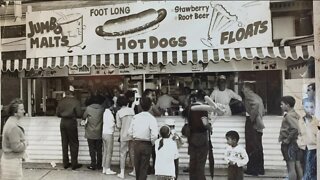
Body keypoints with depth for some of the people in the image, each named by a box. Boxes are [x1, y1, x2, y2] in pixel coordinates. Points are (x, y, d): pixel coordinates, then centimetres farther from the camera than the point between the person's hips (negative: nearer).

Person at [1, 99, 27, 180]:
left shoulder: (10, 122, 8)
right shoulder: (13, 127, -24)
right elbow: (16, 147, -25)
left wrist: (23, 142, 3)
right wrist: (25, 143, -8)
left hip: (8, 158, 10)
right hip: (12, 160, -10)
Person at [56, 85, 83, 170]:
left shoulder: (61, 101, 2)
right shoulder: (75, 101, -9)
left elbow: (58, 114, 6)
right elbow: (79, 114, -11)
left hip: (63, 123, 4)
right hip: (71, 123, -4)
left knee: (64, 143, 12)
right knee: (74, 143, 5)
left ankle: (65, 163, 19)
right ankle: (74, 164, 7)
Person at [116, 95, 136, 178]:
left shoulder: (119, 112, -7)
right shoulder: (132, 110, 1)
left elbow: (118, 126, -5)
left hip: (124, 135, -3)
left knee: (123, 154, 6)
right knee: (132, 153, 15)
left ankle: (122, 173, 9)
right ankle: (134, 171, 24)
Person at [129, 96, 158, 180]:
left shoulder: (135, 117, -1)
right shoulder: (151, 118, -14)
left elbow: (130, 132, 2)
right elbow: (154, 135, -23)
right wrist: (152, 143, -5)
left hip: (136, 144, 4)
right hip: (146, 145, -4)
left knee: (137, 165, 20)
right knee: (144, 167, 8)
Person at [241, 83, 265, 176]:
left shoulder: (249, 95, -8)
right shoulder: (256, 96, 18)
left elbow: (256, 103, -27)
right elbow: (262, 110, 18)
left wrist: (252, 116, -20)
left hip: (252, 123, -9)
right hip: (258, 124, 9)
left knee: (251, 147, -3)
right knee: (258, 147, 12)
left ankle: (252, 169, 2)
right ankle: (260, 169, 19)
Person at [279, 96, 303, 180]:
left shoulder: (289, 116, -16)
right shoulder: (295, 114, 12)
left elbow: (295, 129, -28)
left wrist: (287, 140, -19)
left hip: (289, 144, -9)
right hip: (296, 143, 9)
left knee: (291, 167, -4)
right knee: (298, 166, 13)